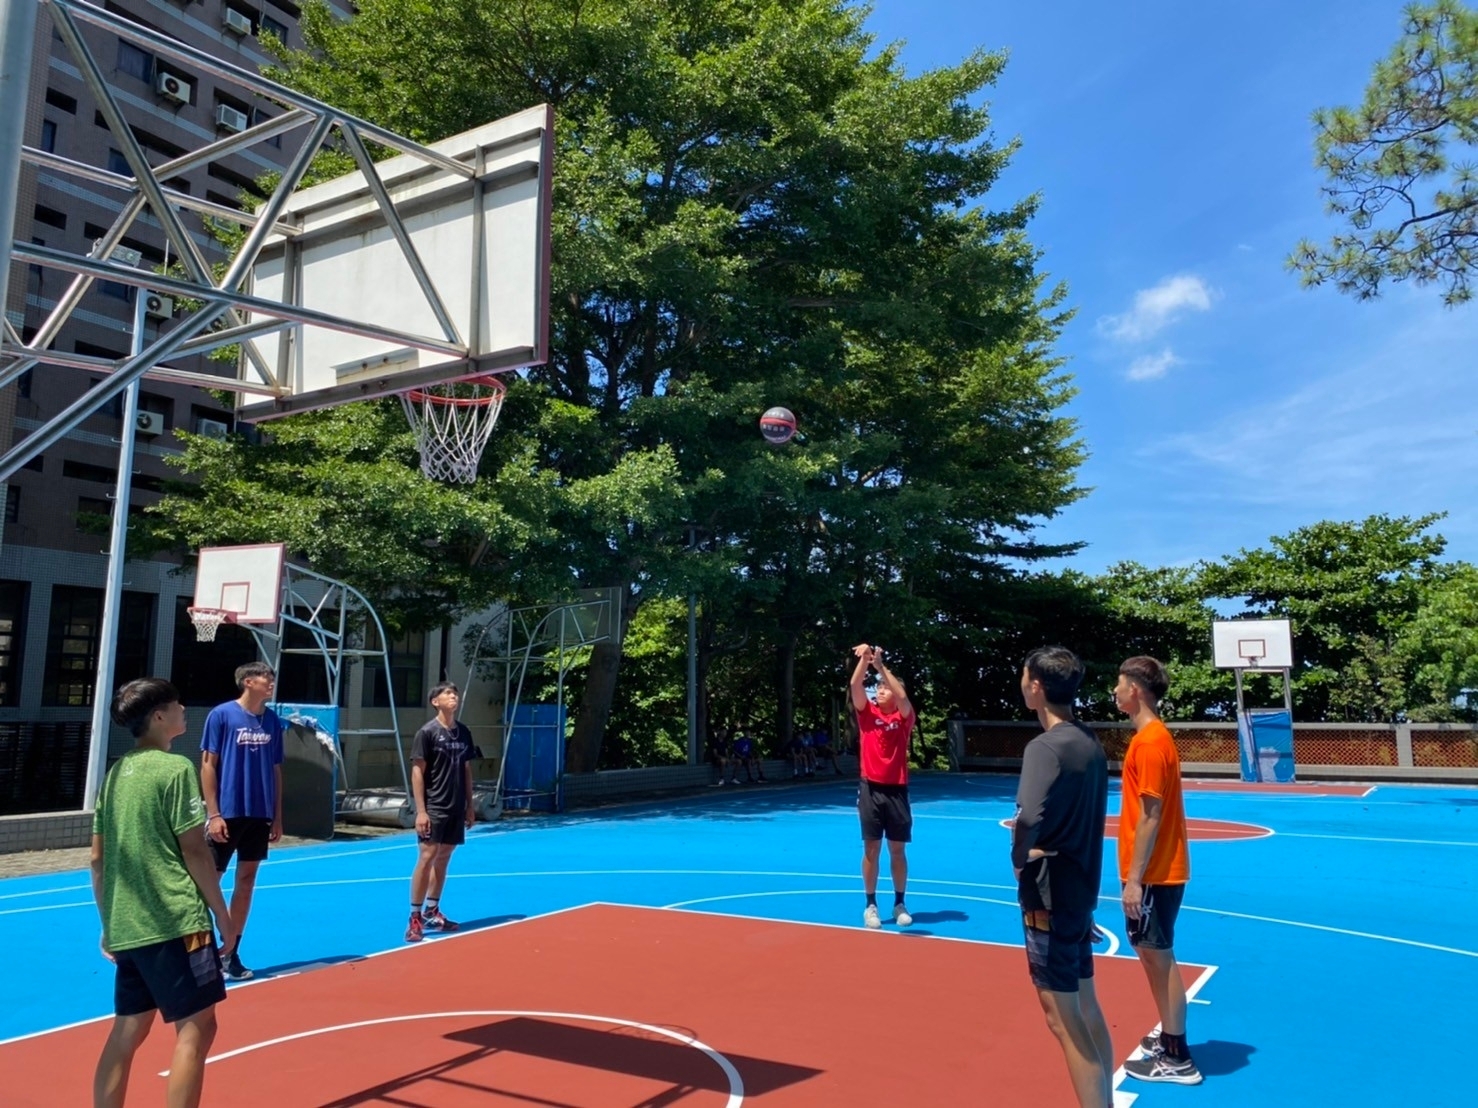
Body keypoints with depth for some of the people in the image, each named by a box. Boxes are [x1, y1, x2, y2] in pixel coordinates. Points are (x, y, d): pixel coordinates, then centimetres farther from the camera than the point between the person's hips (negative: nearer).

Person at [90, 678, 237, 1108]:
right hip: (175, 922, -8)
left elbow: (98, 859, 15)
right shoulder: (175, 768, -11)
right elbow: (193, 850, -12)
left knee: (127, 1031, 17)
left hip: (126, 927, 8)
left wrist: (108, 922, 23)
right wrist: (223, 915, -5)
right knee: (195, 1028, -2)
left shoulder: (116, 772, 12)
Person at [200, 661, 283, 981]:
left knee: (246, 881, 9)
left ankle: (230, 952, 19)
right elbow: (207, 765, -7)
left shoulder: (273, 720, 7)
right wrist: (213, 814, -12)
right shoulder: (221, 715, -7)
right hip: (227, 813, -5)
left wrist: (277, 816, 10)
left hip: (259, 815, 5)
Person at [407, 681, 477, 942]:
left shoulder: (464, 732, 9)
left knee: (443, 858, 11)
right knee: (427, 857, -8)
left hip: (456, 808, 6)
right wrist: (420, 811, -16)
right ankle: (415, 918, -1)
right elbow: (417, 772, -10)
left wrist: (469, 805, 13)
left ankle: (431, 913, 22)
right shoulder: (427, 732, -8)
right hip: (433, 807, -6)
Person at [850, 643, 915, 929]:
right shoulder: (867, 712, 4)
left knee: (897, 850, 8)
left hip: (896, 789, 0)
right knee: (871, 848, 5)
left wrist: (880, 665, -25)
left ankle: (899, 904, 20)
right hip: (871, 789, 0)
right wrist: (864, 659, -25)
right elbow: (855, 686, -11)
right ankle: (871, 905, 13)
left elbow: (902, 696, -20)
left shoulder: (904, 717, 0)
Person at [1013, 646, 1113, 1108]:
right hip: (1081, 890, 9)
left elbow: (1027, 819, -36)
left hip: (1049, 897, -9)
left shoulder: (1045, 746, -21)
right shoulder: (1090, 743, 5)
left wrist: (1020, 856, -18)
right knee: (1086, 1009, 18)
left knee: (1063, 1018, 2)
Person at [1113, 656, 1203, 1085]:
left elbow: (1151, 816, -21)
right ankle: (1168, 1039, 29)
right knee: (1153, 954, 17)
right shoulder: (1152, 736, 11)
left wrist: (1135, 878, -20)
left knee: (1159, 957, -1)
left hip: (1154, 874, -10)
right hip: (1155, 871, 10)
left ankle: (1177, 1059, 8)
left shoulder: (1150, 741, -19)